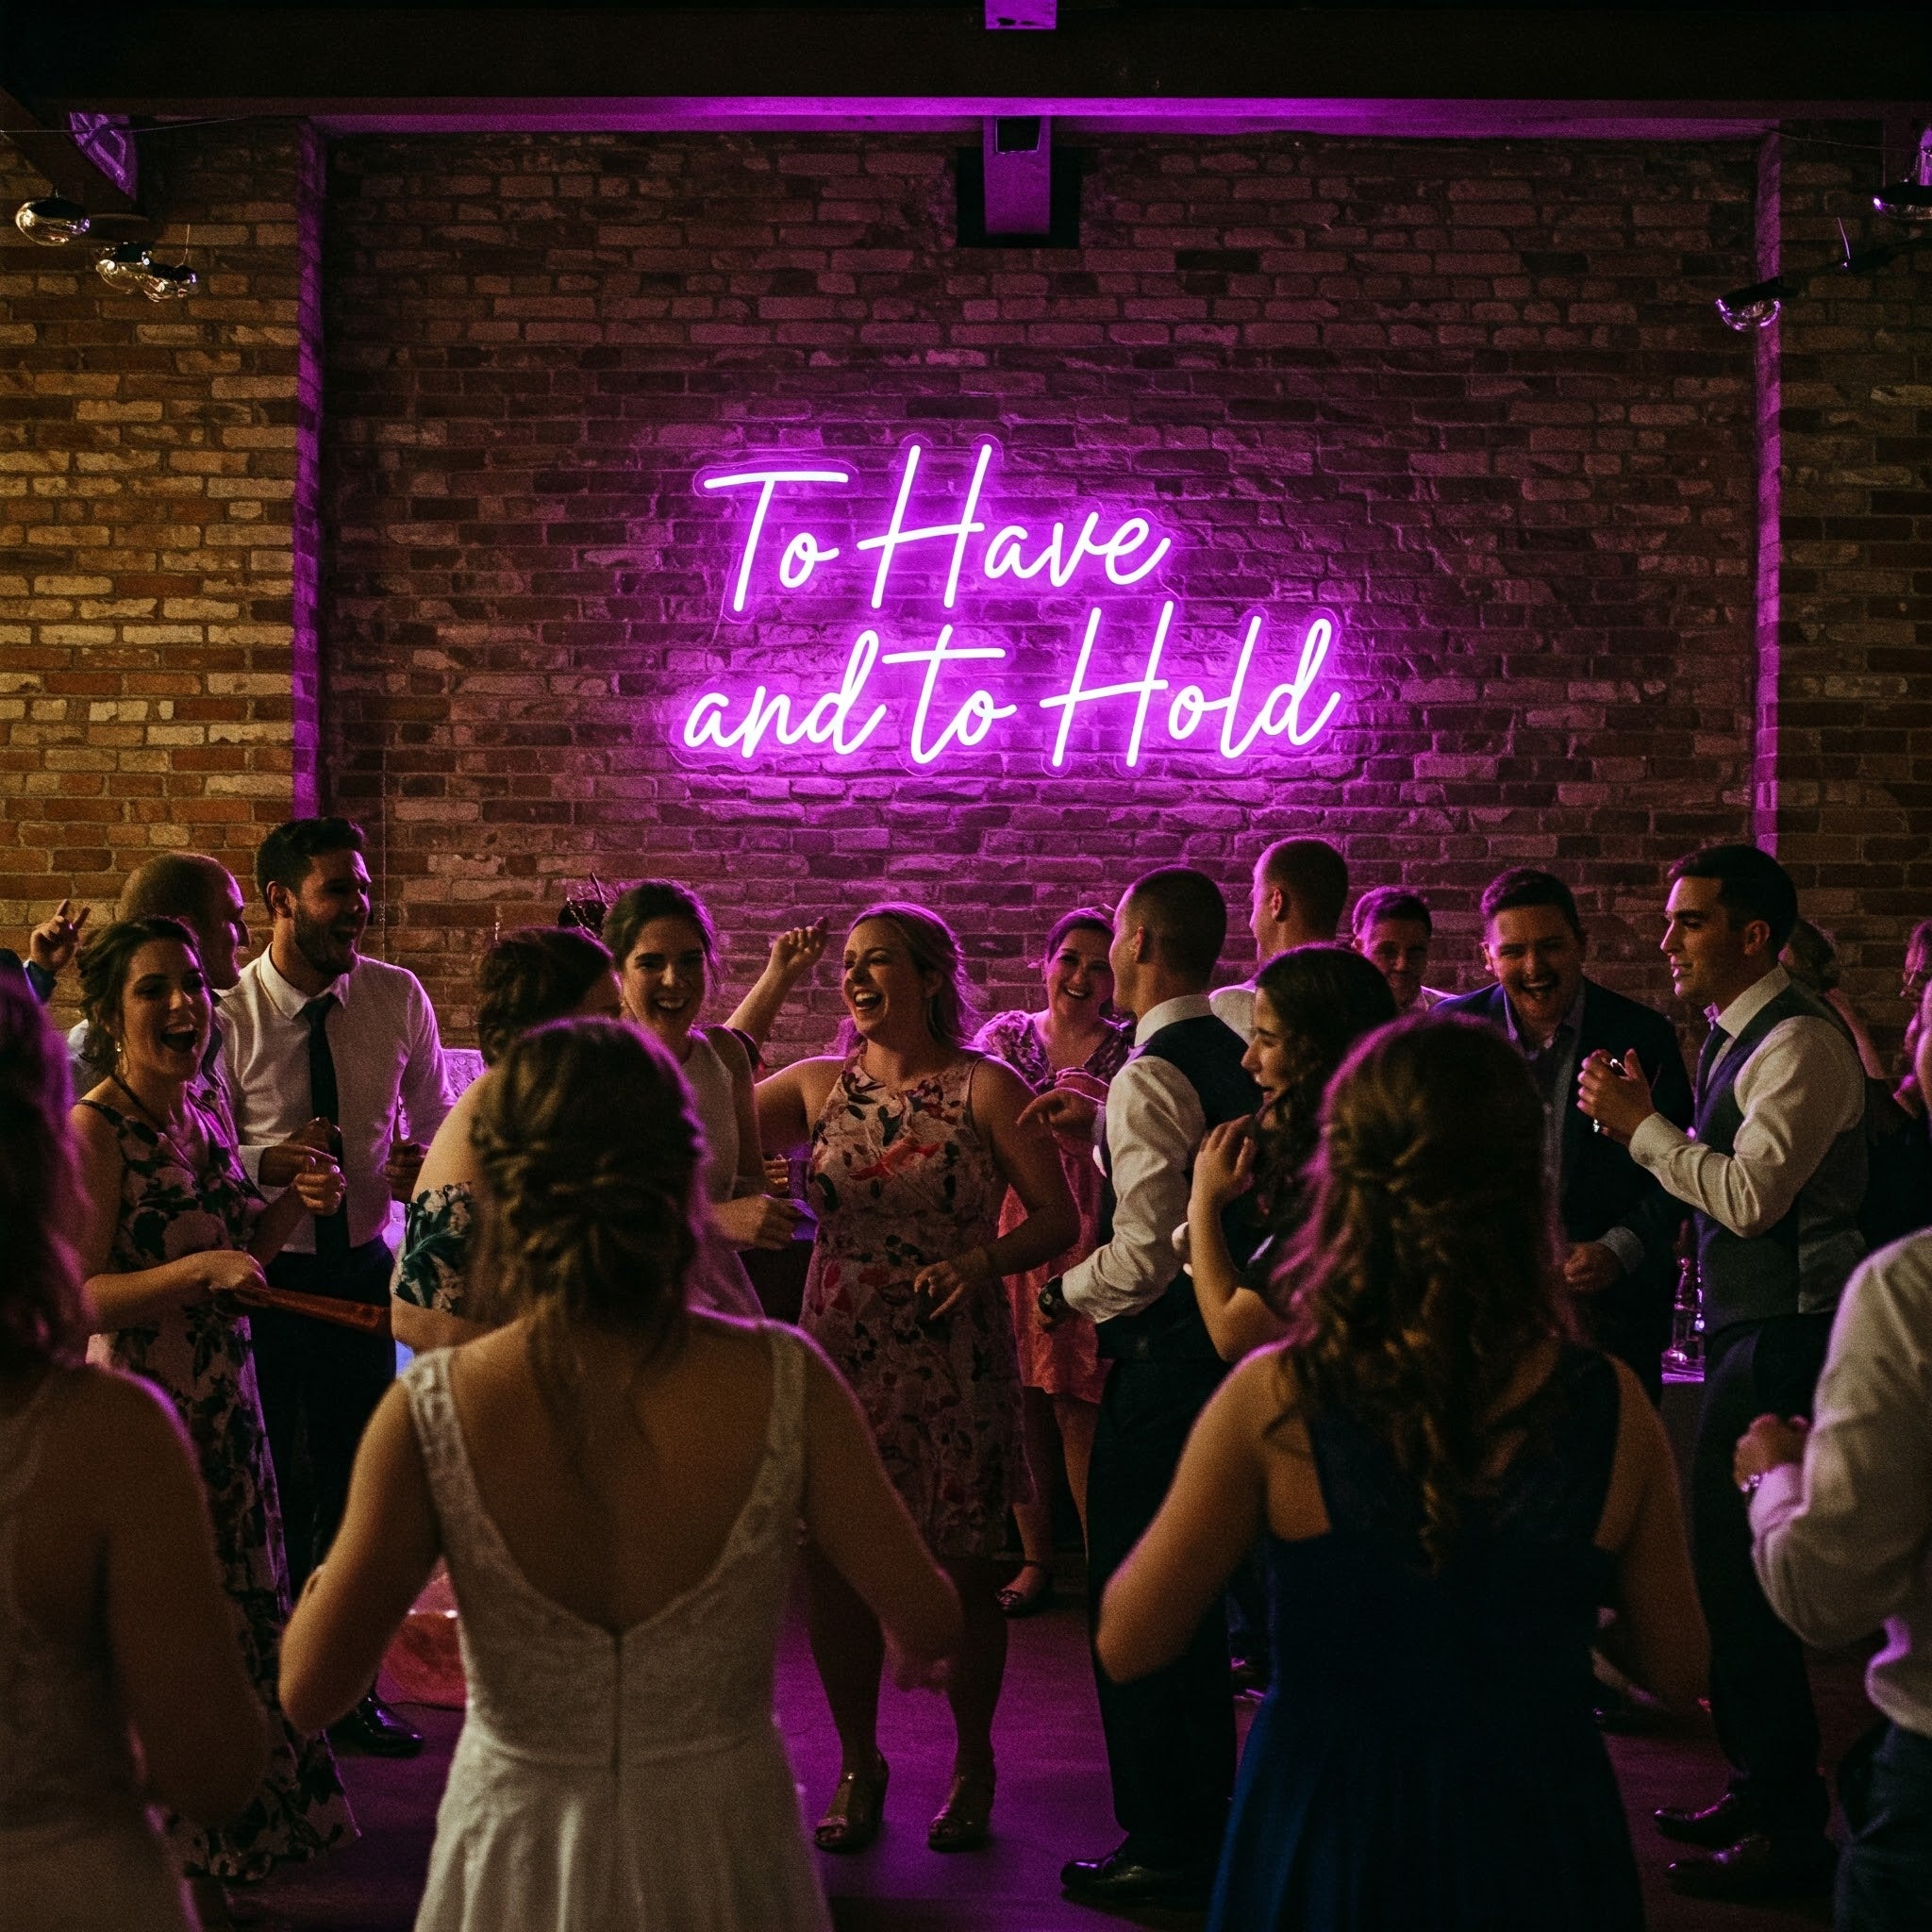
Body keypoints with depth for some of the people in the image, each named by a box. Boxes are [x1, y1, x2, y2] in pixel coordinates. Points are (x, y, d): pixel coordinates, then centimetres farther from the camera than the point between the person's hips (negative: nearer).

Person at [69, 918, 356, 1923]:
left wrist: (292, 1206, -1)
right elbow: (76, 1297, -22)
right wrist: (198, 1270, -32)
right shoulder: (94, 1132, -18)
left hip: (223, 1405, 8)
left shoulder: (201, 1113, 6)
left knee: (235, 1618, 17)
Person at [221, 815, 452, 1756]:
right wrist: (273, 1161, -28)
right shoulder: (227, 1014, -13)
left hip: (362, 1265, 4)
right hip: (262, 1275, -3)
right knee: (264, 1487, 6)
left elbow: (435, 1119, 8)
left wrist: (422, 1169, -13)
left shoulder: (397, 998, -3)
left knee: (356, 1484, 14)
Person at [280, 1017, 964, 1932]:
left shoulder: (430, 1411, -19)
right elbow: (928, 1624, -9)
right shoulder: (783, 1382, -19)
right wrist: (909, 1645, 15)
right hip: (721, 1850, 0)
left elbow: (309, 1688, -13)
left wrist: (345, 1545, 6)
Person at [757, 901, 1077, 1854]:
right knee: (833, 1563, 4)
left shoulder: (986, 1088, -2)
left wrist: (977, 1263, -19)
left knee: (960, 1574, 5)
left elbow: (1057, 1219, -4)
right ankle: (857, 1764, 26)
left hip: (953, 1364, -2)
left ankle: (972, 1765, 27)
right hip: (840, 1356, 3)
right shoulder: (819, 1087, 6)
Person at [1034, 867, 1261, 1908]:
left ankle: (1162, 1842, 10)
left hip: (1163, 1353, -9)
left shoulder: (1150, 1078, -18)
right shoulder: (1235, 1059, 9)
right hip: (1228, 1338, 9)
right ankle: (1207, 1814, 31)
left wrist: (1066, 1289, -4)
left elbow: (1147, 1252, -23)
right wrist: (1096, 1112, 17)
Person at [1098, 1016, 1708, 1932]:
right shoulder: (1610, 1408, -13)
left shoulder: (1273, 1402, -19)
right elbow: (1677, 1674, -2)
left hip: (1328, 1847, -1)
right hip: (1538, 1843, 2)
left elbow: (1126, 1644, -9)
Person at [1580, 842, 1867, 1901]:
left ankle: (1789, 1829, 4)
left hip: (1786, 1336, -10)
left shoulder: (1800, 1042, -16)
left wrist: (1642, 1125, -16)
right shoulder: (1733, 1035, 15)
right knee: (1722, 1563, 16)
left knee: (1739, 1573, -6)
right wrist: (1645, 1119, 4)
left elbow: (1753, 1194, -24)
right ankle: (1758, 1789, 29)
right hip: (1747, 1331, 10)